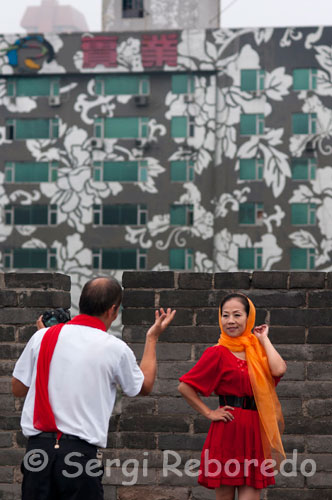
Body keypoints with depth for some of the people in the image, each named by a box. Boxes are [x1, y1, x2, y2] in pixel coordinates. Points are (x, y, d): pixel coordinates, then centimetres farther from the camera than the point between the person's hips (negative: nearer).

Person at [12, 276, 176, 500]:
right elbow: (145, 386, 16)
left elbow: (18, 389, 13)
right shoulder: (116, 349, -3)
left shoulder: (43, 336, 2)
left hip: (38, 447, 3)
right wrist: (153, 338, 27)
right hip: (82, 452, -3)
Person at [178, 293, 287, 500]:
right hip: (228, 429, -4)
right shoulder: (218, 353, -5)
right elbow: (185, 387, -8)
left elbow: (278, 370, -10)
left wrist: (264, 339, -1)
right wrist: (209, 413, -6)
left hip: (255, 431, 4)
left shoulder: (257, 349, 9)